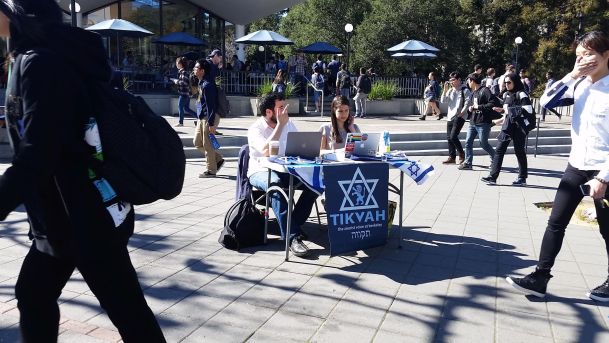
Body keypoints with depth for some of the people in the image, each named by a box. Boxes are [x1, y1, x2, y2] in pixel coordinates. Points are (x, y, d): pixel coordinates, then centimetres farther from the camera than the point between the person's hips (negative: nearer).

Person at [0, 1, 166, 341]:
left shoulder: (41, 62, -18)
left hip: (87, 217, -10)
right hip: (63, 214, 10)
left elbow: (36, 156, -27)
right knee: (33, 295, 20)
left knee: (127, 310, 1)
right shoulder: (53, 55, 12)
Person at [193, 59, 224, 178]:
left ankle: (211, 170, 7)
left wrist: (211, 124, -22)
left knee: (207, 145, -3)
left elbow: (211, 105, -20)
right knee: (197, 142, 14)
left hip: (209, 117, -10)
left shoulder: (207, 85, -18)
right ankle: (218, 159, 22)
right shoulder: (201, 83, 12)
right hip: (202, 118, 10)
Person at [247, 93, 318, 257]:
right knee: (276, 183, -40)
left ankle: (293, 224, -11)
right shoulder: (255, 129, -9)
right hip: (261, 172, -5)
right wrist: (280, 124, -24)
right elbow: (266, 151, -28)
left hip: (285, 170, 5)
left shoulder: (288, 123, 9)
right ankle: (292, 237, -39)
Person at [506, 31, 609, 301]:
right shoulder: (579, 85, 5)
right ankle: (539, 278, 10)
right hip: (576, 165, 6)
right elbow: (546, 102, -1)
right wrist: (572, 75, -10)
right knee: (556, 222, 4)